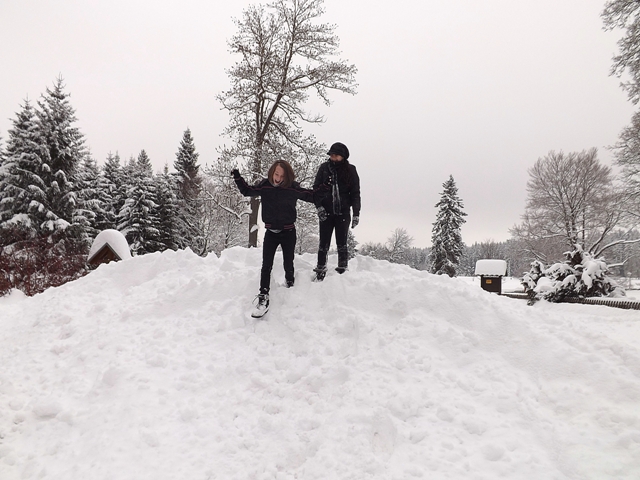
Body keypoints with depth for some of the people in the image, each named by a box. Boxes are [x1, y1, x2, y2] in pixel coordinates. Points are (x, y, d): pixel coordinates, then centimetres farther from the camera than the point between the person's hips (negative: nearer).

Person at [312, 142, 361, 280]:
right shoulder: (324, 168, 2)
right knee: (324, 244, 4)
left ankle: (343, 271, 8)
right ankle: (320, 272, 12)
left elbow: (355, 193, 3)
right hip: (326, 212, 1)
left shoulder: (350, 170, 1)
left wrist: (356, 214, -3)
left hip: (343, 213, -1)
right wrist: (319, 206, -9)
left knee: (342, 244, 1)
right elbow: (316, 188, 4)